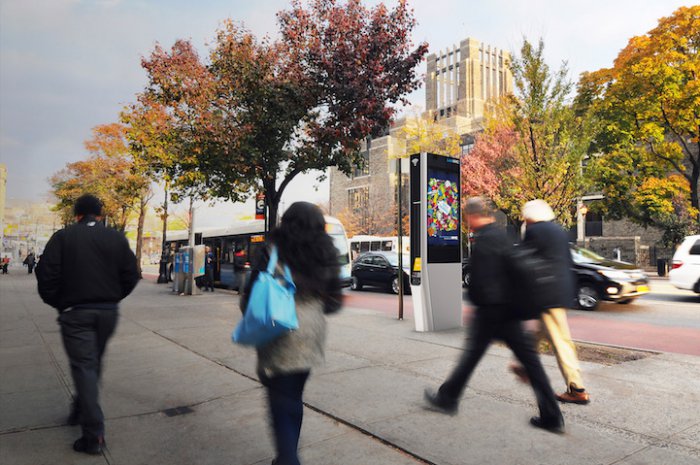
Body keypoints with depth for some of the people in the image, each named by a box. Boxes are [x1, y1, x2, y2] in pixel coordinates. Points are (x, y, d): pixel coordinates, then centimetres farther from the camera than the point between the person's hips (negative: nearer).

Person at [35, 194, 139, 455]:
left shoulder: (63, 237, -5)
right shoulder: (116, 238, 2)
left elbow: (46, 275, -10)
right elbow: (131, 275, 1)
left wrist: (56, 302, 6)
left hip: (75, 313, -3)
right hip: (108, 312, 3)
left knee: (84, 367, -1)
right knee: (94, 363, 20)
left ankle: (94, 434, -1)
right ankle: (81, 411, 37)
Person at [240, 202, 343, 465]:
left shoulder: (273, 252, -8)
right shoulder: (326, 256, 3)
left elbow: (253, 291, -5)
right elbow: (334, 301, 8)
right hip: (312, 332, 5)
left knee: (281, 398, 3)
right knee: (294, 396, 20)